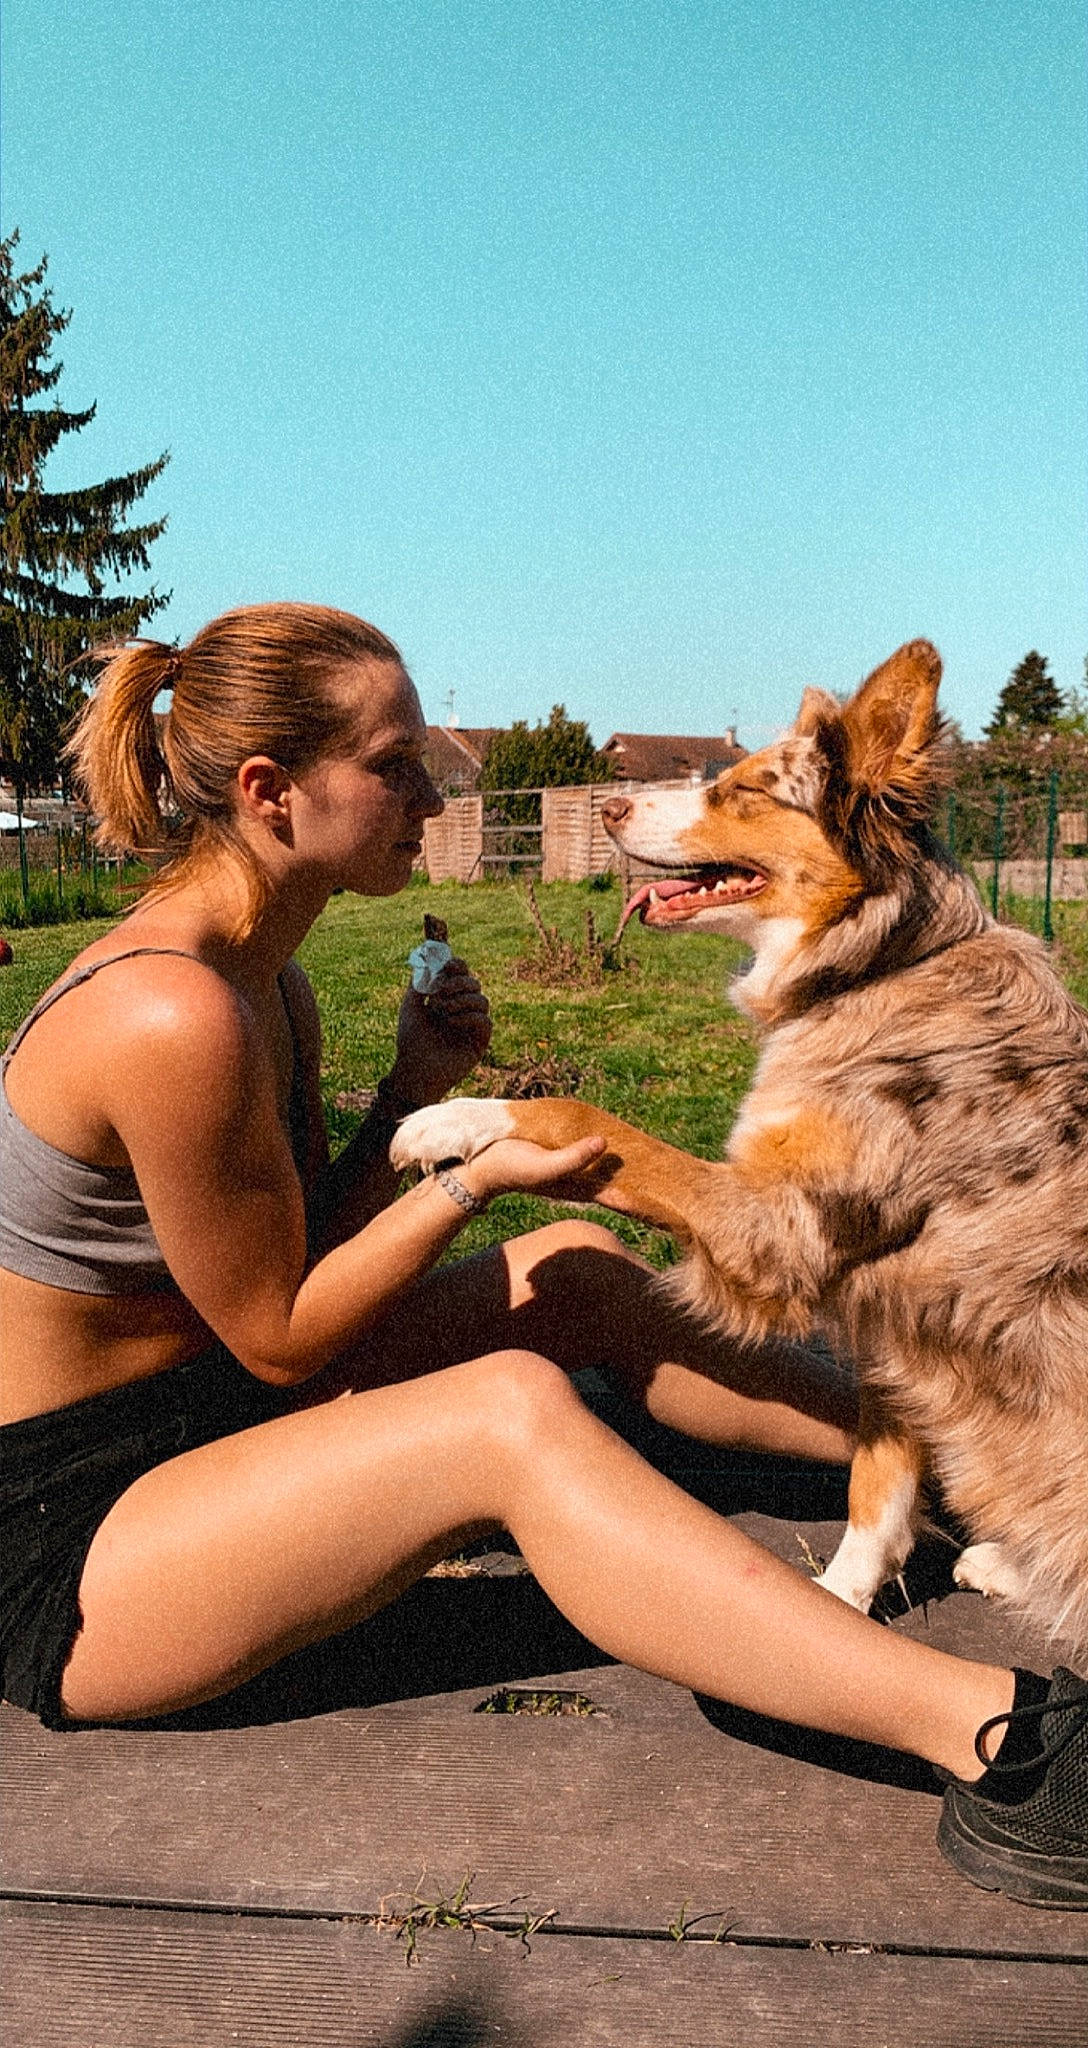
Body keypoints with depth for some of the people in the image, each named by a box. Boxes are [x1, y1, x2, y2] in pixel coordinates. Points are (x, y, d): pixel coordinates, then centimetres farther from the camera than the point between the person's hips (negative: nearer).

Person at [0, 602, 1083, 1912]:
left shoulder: (262, 982, 4)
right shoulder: (170, 1016, -27)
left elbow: (311, 1263, 5)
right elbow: (280, 1337, -19)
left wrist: (413, 1094, -7)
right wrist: (475, 1176, -16)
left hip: (200, 1414, 10)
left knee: (578, 1272, 2)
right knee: (511, 1414, -31)